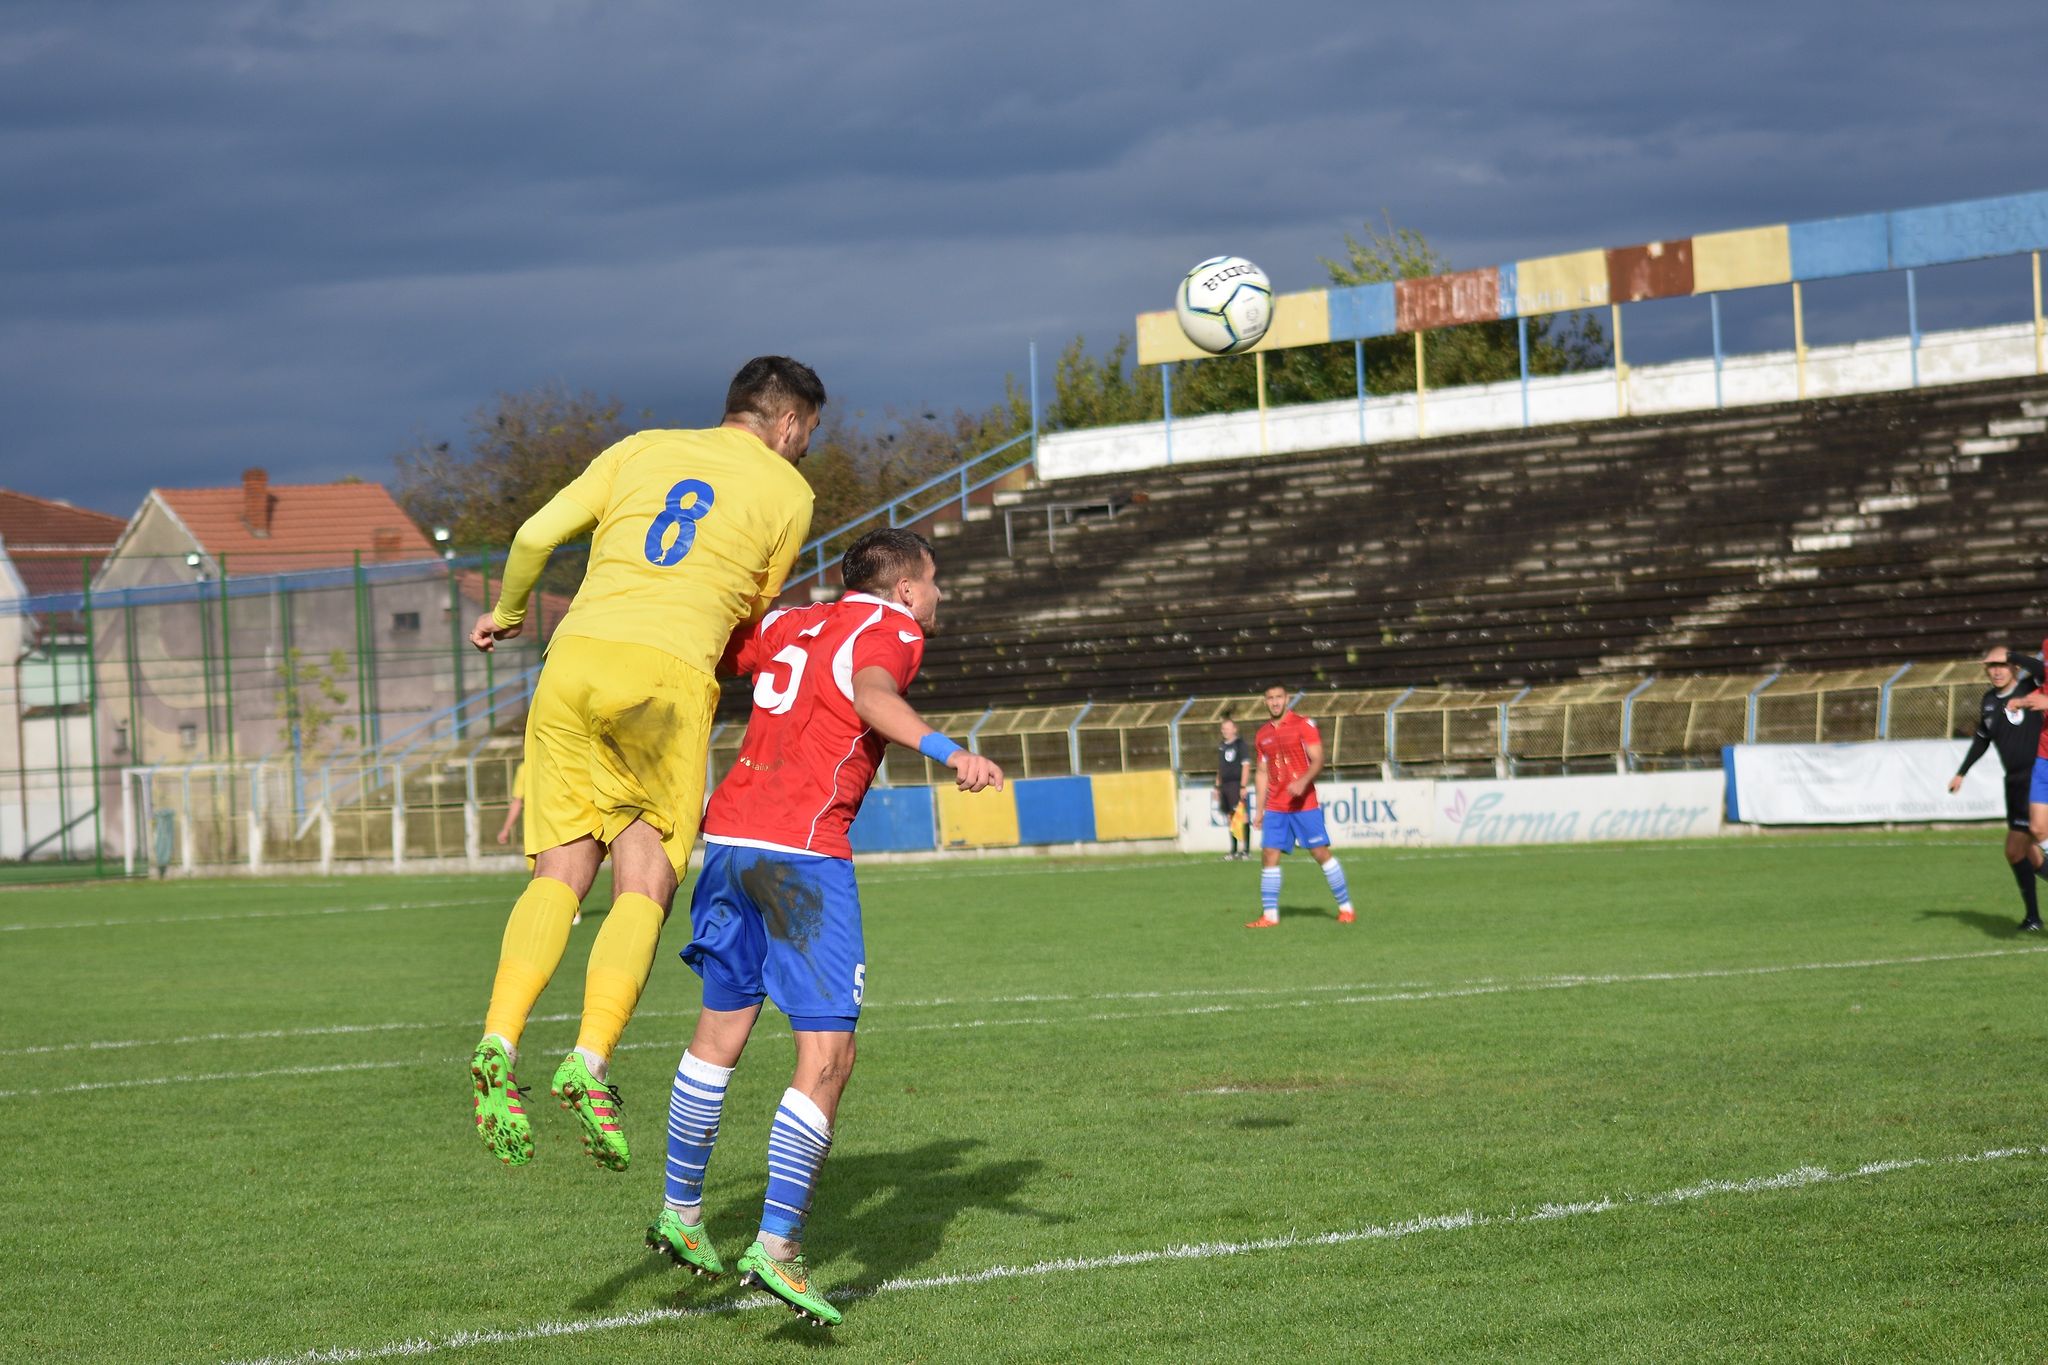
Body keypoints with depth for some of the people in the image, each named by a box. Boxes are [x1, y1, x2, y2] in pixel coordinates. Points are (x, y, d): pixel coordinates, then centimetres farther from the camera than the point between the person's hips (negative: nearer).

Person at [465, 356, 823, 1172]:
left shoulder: (643, 450, 19)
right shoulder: (788, 492, 13)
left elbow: (536, 535, 11)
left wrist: (507, 611, 28)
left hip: (575, 659, 3)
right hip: (671, 675, -3)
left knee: (559, 876, 4)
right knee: (643, 888, -1)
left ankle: (498, 1043, -16)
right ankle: (591, 1060, -20)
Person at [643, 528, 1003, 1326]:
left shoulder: (792, 624, 20)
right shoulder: (892, 630, 0)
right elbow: (870, 694, -22)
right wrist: (945, 751, -38)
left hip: (728, 835, 8)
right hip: (804, 854, -8)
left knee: (720, 1031, 21)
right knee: (827, 1057, -6)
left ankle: (679, 1214, 31)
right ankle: (776, 1246, -13)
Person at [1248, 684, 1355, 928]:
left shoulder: (1304, 725, -3)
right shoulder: (1263, 734, 12)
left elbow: (1318, 761, -9)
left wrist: (1303, 781, -27)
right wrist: (1260, 809, 13)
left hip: (1304, 805, -5)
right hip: (1275, 807, 5)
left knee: (1321, 853, -4)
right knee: (1269, 856, -3)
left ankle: (1346, 908, 5)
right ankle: (1269, 915, 0)